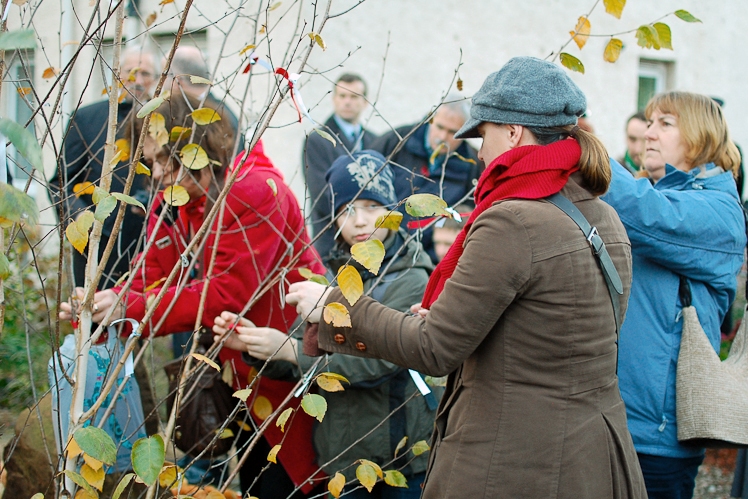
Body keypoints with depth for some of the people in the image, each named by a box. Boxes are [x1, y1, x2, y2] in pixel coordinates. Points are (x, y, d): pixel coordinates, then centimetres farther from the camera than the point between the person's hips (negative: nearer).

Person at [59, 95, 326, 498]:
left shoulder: (257, 192, -21)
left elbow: (224, 295, -27)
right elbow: (148, 278, -3)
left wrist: (129, 311, -31)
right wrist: (101, 306, -24)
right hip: (243, 377, 8)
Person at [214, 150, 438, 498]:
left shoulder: (412, 280, -11)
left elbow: (378, 361, -22)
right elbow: (297, 362, 3)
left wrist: (289, 349, -24)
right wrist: (255, 345, -16)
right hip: (343, 455, 5)